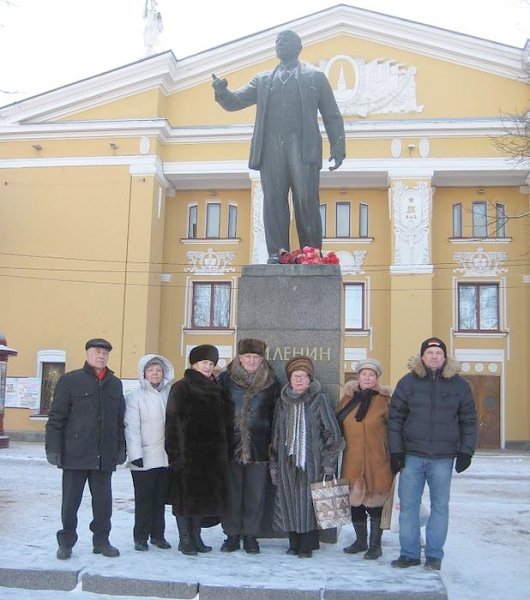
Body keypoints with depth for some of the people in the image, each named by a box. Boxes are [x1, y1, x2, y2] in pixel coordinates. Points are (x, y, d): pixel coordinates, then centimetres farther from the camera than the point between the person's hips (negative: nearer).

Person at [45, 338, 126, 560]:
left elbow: (120, 420, 17)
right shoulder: (70, 380, 0)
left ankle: (101, 540, 22)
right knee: (70, 501, 5)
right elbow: (56, 418, -2)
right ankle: (66, 543, 19)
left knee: (103, 501, 9)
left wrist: (121, 448, 13)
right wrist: (53, 448, -7)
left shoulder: (115, 384, 14)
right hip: (76, 454, -3)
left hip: (105, 456, 4)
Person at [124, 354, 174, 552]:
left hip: (165, 456, 3)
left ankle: (158, 535, 22)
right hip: (144, 458, -3)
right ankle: (140, 537, 14)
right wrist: (135, 454, -13)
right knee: (144, 499, 3)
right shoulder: (135, 396, -3)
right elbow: (132, 428, -7)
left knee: (160, 498, 11)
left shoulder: (169, 394, 6)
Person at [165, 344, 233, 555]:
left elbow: (226, 422, 17)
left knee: (203, 495, 10)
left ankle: (196, 537, 20)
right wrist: (176, 452, -18)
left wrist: (227, 449, 10)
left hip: (212, 452, 6)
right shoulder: (181, 388, -4)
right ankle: (185, 539, 10)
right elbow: (173, 421, -10)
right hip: (188, 451, -6)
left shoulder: (216, 390, 15)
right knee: (186, 495, -1)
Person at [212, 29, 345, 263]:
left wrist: (338, 147, -1)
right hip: (271, 146, 2)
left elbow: (332, 116, 12)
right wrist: (222, 91, -6)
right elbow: (234, 102, 17)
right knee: (273, 200, -6)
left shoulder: (315, 76, 17)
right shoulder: (263, 80, 24)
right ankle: (276, 253, -5)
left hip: (303, 145, -2)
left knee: (306, 201, -8)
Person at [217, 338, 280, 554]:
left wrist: (273, 443, 4)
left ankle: (251, 535, 16)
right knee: (231, 491, 5)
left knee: (255, 493, 4)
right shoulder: (225, 379, 3)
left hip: (259, 447, 0)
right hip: (230, 445, 0)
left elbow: (276, 414, 9)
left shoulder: (271, 382, 5)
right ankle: (232, 534, 17)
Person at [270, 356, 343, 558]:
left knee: (308, 500, -2)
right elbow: (276, 434, 15)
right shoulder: (283, 401, 10)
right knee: (290, 501, 4)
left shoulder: (319, 400, -1)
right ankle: (294, 543, 17)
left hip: (312, 460, -3)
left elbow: (332, 433, -2)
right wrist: (274, 464, 12)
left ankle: (307, 545, 8)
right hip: (287, 460, 4)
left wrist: (329, 462, -7)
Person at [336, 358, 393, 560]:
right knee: (355, 502, 12)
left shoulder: (384, 400, -3)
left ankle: (375, 545, 18)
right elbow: (338, 426, 17)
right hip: (352, 461, 4)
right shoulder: (347, 398, 8)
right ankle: (360, 541, 31)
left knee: (374, 502, 2)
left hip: (377, 462, -4)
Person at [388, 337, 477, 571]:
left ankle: (434, 555, 20)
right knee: (408, 505, 5)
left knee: (440, 506, 7)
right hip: (412, 455, 0)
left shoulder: (459, 385, 3)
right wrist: (396, 451, -3)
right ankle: (409, 553, 17)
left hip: (443, 458, 0)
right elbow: (395, 417, 2)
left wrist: (466, 451, 0)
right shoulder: (408, 382, 2)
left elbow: (468, 421, 7)